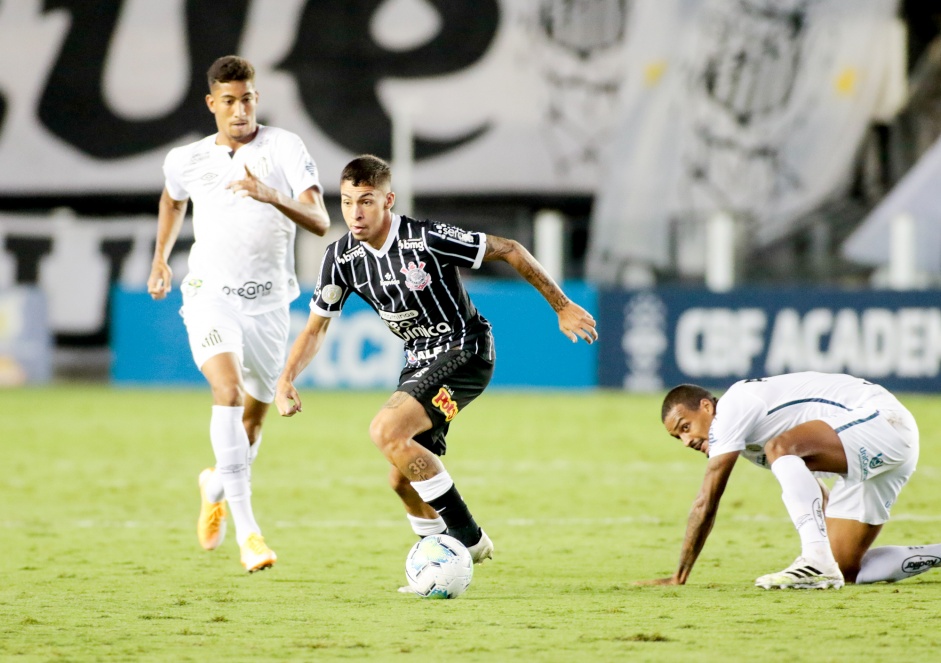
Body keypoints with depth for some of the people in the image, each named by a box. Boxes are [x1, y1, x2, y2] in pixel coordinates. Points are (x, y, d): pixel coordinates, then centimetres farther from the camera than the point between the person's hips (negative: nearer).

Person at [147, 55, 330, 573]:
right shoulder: (187, 161, 4)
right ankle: (246, 530, -31)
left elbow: (320, 222, -18)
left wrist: (271, 196, -33)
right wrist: (160, 257, 22)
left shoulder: (284, 148, -7)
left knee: (254, 415, 11)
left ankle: (217, 485, 47)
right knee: (228, 390, -25)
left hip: (268, 302, 1)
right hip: (210, 295, -1)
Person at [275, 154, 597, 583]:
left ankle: (467, 537, -15)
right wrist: (286, 380, -11)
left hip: (463, 351, -7)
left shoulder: (426, 240, -23)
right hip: (419, 361, 7)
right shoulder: (341, 258, -5)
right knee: (402, 480, 6)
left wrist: (562, 306, -9)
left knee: (386, 432, -25)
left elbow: (508, 250, -14)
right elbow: (316, 326, 5)